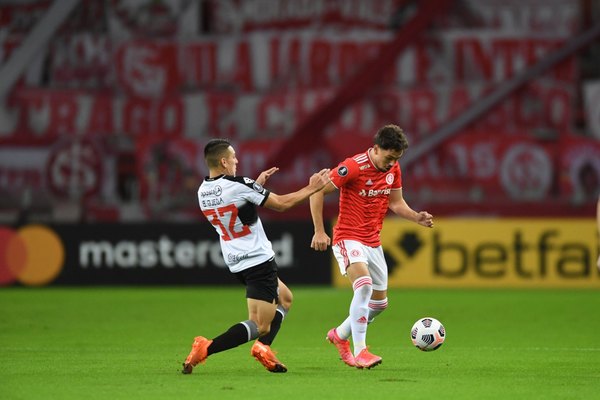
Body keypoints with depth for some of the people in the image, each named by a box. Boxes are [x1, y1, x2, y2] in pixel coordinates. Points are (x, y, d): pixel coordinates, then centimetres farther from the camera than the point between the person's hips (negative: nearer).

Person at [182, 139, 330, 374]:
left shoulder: (203, 191, 2)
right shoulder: (238, 185, -19)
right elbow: (281, 204, -9)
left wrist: (257, 185, 23)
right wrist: (311, 189, 3)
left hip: (236, 264, 9)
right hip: (258, 261, -9)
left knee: (284, 298, 28)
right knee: (260, 327, -8)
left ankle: (263, 347, 12)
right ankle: (205, 348, -22)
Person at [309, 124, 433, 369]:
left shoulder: (393, 169, 2)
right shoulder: (353, 167, -19)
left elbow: (396, 203, 14)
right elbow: (317, 191, -15)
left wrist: (416, 217, -6)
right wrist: (319, 231, -17)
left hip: (373, 242, 8)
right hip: (348, 238, -8)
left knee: (380, 302, 11)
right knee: (364, 284, -30)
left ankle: (340, 335, 35)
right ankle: (359, 352, -28)